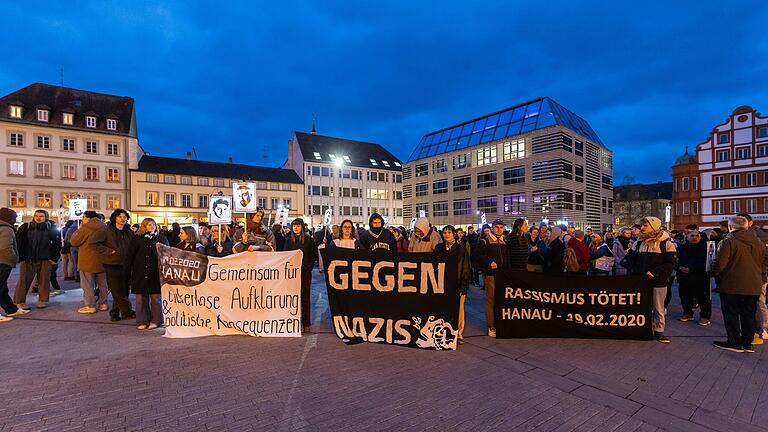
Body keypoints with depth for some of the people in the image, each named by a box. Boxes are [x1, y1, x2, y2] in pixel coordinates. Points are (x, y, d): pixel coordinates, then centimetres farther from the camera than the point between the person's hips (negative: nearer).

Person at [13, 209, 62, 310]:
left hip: (45, 260, 1)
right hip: (28, 260, 0)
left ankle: (43, 301, 13)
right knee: (24, 280, -1)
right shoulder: (25, 227, 2)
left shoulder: (51, 228, 4)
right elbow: (18, 243, 2)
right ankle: (19, 302, 8)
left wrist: (54, 258, 1)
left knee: (44, 280, 5)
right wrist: (20, 257, -5)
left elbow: (57, 244, 8)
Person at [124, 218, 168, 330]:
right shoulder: (136, 239, 8)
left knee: (155, 298, 4)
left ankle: (155, 321, 14)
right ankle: (142, 321, 17)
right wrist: (127, 273, 1)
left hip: (156, 273, -1)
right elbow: (129, 257, 7)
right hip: (140, 273, 1)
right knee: (141, 298, 6)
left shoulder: (161, 238, 7)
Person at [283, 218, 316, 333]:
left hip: (305, 272, -2)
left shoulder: (308, 239, 0)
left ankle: (306, 324, 10)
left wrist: (309, 267, -6)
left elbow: (313, 254, 2)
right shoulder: (289, 239, 7)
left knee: (305, 297, 4)